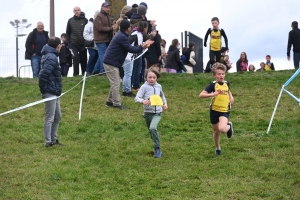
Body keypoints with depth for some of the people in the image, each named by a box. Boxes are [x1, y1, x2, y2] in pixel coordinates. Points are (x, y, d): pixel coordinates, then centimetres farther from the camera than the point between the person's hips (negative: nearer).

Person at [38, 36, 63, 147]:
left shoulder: (50, 56, 13)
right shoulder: (51, 58, -18)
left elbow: (43, 74, 17)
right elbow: (43, 74, -27)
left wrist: (44, 89, 13)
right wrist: (44, 89, -18)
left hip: (54, 93, 10)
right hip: (50, 92, -10)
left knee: (58, 116, 18)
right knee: (50, 117, -4)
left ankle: (53, 139, 26)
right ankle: (48, 142, 2)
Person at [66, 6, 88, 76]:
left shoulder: (85, 20, -3)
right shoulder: (70, 20, 2)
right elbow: (68, 33, 7)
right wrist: (69, 43, 0)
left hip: (83, 44, 0)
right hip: (74, 43, 0)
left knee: (84, 59, 7)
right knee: (75, 57, -15)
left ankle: (84, 73, 18)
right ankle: (75, 73, -12)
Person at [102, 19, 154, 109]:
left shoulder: (121, 35, 15)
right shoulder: (122, 37, -19)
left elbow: (129, 47, 17)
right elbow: (131, 49, -18)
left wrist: (142, 45, 7)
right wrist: (142, 47, -6)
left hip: (111, 62, 11)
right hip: (111, 63, -11)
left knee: (115, 83, 17)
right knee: (115, 84, -7)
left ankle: (110, 101, 23)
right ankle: (117, 104, -4)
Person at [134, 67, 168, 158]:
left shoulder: (158, 86, 4)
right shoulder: (144, 87, -7)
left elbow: (162, 96, 25)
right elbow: (136, 98, -15)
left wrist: (165, 103, 11)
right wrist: (143, 101, -34)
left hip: (157, 113, -1)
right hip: (148, 112, 1)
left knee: (153, 128, -24)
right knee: (151, 131, 12)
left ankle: (157, 149, -16)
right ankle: (158, 150, 32)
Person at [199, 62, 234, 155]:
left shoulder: (226, 83, 1)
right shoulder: (213, 85, -12)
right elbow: (201, 95, -21)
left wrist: (231, 97, 7)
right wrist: (212, 94, -35)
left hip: (224, 111, 1)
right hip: (214, 110, -1)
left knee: (222, 129, -25)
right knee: (216, 131, 14)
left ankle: (229, 126, 12)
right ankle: (218, 148, 40)